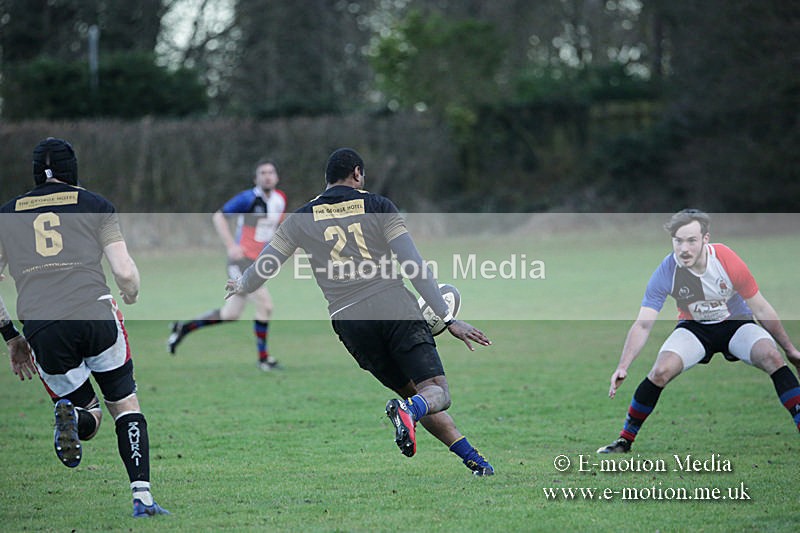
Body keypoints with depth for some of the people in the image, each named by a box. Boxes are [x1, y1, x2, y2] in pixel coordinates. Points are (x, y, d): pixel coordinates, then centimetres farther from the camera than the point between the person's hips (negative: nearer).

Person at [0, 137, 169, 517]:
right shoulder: (94, 205, 12)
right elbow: (125, 274, 5)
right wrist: (131, 295, 28)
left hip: (41, 329, 2)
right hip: (95, 315, -2)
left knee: (89, 420, 19)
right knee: (125, 405, 16)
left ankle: (69, 415, -17)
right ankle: (142, 496, 2)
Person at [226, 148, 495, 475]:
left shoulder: (302, 219, 13)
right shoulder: (377, 206, 8)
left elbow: (264, 267, 20)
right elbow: (414, 266, 1)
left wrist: (241, 288, 44)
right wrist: (448, 319, 1)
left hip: (348, 319, 3)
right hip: (396, 308, -2)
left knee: (412, 392, 14)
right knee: (437, 393, -2)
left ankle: (472, 459, 2)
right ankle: (408, 411, -38)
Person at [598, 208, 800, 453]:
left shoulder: (728, 261, -24)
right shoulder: (666, 272, -22)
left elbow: (761, 309, -10)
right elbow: (643, 325, -18)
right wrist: (623, 367, -30)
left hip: (736, 323, 0)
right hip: (694, 328, 0)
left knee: (772, 356, -28)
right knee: (660, 371, -22)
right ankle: (625, 440, -6)